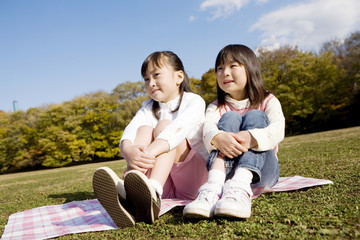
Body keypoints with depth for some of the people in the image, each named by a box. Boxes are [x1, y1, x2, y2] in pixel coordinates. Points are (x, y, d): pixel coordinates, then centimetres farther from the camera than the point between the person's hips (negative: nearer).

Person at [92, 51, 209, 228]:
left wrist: (148, 153, -42)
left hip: (193, 176, -3)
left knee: (164, 125, -22)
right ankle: (127, 193, -47)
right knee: (144, 130, -18)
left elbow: (178, 129, -25)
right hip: (165, 186, 3)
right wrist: (130, 152, -35)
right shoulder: (148, 108, 13)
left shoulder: (194, 101, -1)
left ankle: (153, 192, -51)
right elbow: (129, 133, -10)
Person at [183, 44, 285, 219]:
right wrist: (218, 138, -39)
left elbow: (277, 131, -17)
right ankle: (214, 187, -44)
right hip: (226, 170, 1)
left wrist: (251, 138, -39)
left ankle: (240, 189, -45)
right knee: (230, 118, -18)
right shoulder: (216, 108, 11)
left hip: (261, 172, 0)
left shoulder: (268, 102, 6)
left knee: (255, 116, -19)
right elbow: (207, 129, -13)